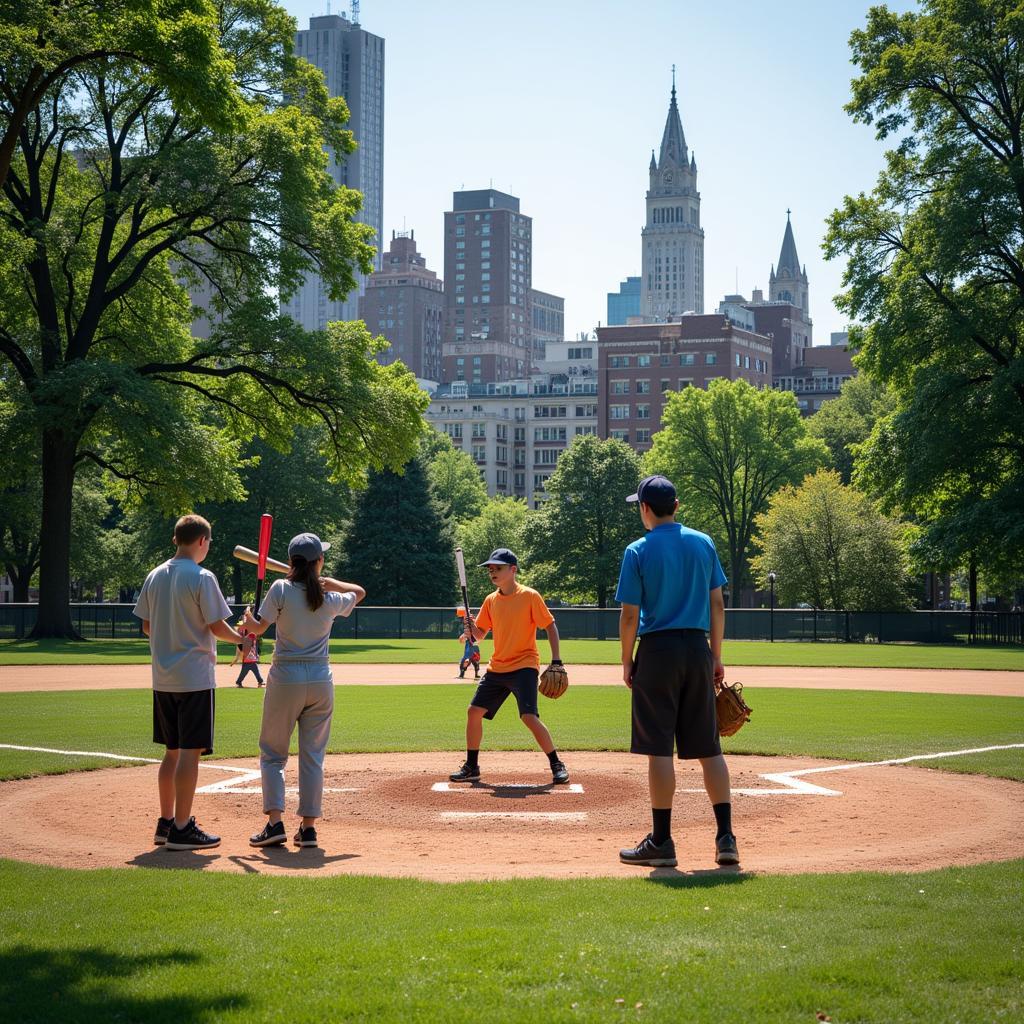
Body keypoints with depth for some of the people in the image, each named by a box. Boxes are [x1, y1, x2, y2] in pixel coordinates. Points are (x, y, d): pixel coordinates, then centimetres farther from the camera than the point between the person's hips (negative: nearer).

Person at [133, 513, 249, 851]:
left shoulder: (155, 576, 8)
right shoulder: (201, 578, -13)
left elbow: (146, 626, 12)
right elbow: (216, 626, -12)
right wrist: (240, 637, 6)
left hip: (163, 679, 7)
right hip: (195, 677, -7)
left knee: (172, 751, 15)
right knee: (190, 751, -4)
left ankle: (166, 823, 20)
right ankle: (181, 829, -5)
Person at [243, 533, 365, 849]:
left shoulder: (281, 589, -8)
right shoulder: (330, 600, 2)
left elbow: (259, 627, -5)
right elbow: (359, 592, 22)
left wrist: (248, 619, 15)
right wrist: (325, 581, 16)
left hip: (285, 678, -2)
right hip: (321, 680, 2)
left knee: (272, 752, 8)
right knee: (312, 755, 8)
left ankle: (275, 821, -4)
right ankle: (308, 826, 6)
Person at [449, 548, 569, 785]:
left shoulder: (530, 597, -9)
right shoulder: (490, 600, 8)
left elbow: (550, 627, -6)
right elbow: (479, 634, 12)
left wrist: (556, 661, -14)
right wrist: (471, 629, -12)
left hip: (524, 666, -7)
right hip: (496, 668, 7)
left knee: (529, 717, -19)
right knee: (474, 711, 4)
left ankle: (557, 765, -5)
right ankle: (471, 767, 18)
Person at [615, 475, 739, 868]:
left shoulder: (638, 551, -6)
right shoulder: (703, 544, 7)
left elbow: (630, 615, -7)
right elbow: (717, 605, 8)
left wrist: (627, 661, 3)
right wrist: (716, 656, 14)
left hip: (658, 650, -4)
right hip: (698, 649, 4)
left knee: (659, 748, -1)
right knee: (708, 747, 8)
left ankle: (661, 842, 1)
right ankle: (726, 837, 4)